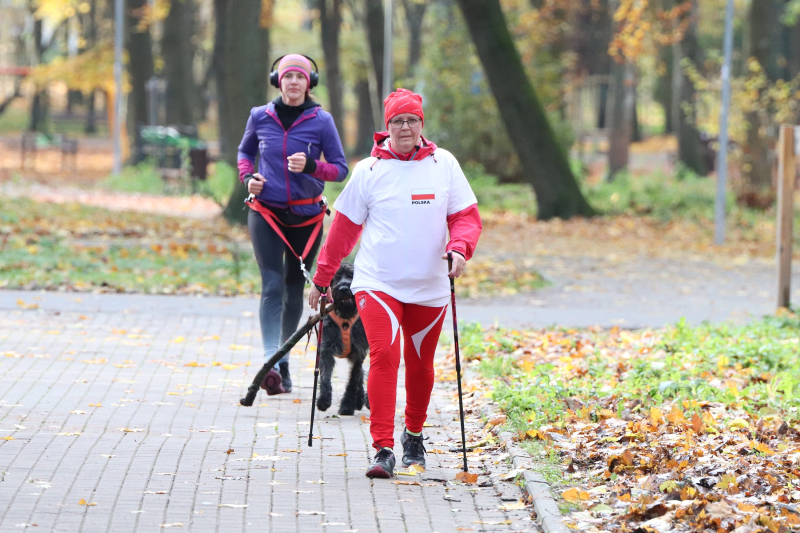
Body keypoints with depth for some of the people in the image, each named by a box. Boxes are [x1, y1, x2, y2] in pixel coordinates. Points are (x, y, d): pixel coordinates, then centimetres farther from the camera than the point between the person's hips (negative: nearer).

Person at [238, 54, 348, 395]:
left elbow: (340, 169, 0)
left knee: (295, 288, 9)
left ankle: (283, 360, 23)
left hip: (306, 216, 1)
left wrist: (311, 167, -19)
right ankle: (273, 363, -25)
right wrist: (247, 177, -1)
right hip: (266, 213, -1)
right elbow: (245, 152, 19)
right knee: (272, 286, -15)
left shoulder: (321, 121, -3)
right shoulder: (260, 117, 2)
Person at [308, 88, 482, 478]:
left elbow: (466, 216, 5)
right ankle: (383, 450, -20)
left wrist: (459, 248, -17)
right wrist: (322, 280, 10)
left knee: (420, 366, 11)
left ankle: (414, 435, 36)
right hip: (377, 282, -2)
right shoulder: (368, 170, 1)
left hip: (429, 286, 2)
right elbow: (344, 228, 8)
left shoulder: (443, 165, 4)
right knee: (383, 356, -18)